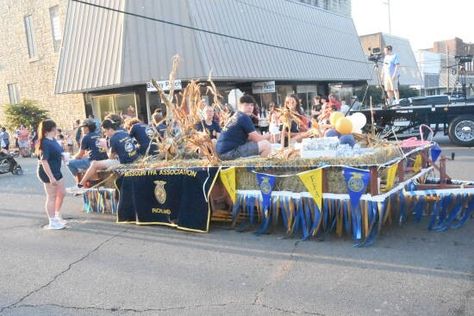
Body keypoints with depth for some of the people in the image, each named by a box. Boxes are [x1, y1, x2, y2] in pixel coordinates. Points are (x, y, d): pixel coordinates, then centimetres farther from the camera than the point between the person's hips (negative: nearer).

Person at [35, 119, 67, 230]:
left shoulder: (53, 140, 6)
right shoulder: (45, 143, -22)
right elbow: (43, 161, -27)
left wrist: (62, 156, 5)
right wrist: (51, 177, -28)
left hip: (56, 171, 9)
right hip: (48, 173, -9)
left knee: (61, 193, 19)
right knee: (51, 197, 2)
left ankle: (57, 215, 37)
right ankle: (52, 222, 15)